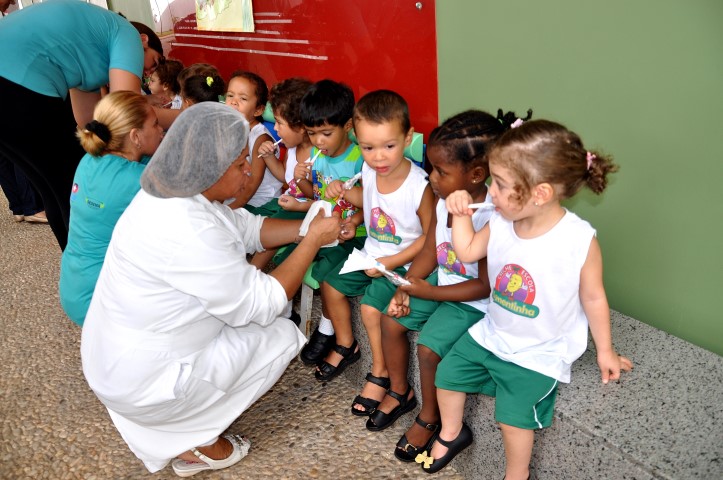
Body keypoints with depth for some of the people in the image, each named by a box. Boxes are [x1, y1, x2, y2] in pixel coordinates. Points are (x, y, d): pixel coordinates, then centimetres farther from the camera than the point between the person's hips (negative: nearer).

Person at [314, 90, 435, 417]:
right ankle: (346, 346, 35)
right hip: (371, 254, 8)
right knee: (330, 286, 11)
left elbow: (429, 236, -19)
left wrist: (390, 263, -21)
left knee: (371, 308, -21)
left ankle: (381, 373, 5)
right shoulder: (369, 171, -10)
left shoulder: (419, 186, -28)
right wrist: (344, 192, -6)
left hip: (403, 263, -7)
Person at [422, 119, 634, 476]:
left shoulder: (580, 240, -25)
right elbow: (467, 252, 6)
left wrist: (605, 351, 0)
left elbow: (593, 298, -11)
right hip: (491, 333, 6)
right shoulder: (500, 223, -12)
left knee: (513, 414, -10)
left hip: (538, 352, -5)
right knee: (447, 373, 11)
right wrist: (460, 215, -9)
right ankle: (451, 434, 41)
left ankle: (517, 473, 23)